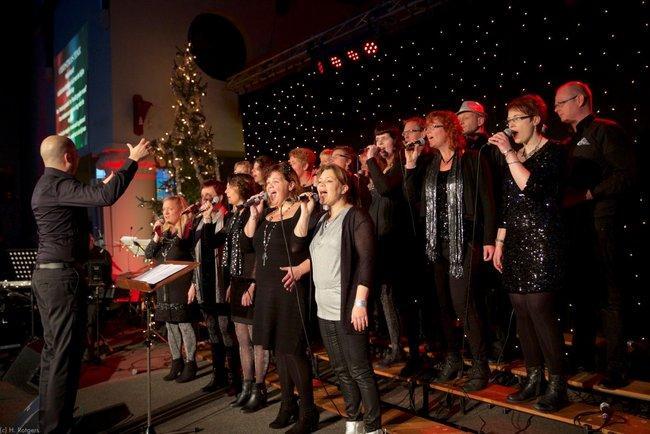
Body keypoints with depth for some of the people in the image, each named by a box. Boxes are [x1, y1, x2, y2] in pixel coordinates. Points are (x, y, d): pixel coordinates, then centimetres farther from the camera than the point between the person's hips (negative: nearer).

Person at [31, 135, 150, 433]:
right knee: (67, 353, -5)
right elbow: (106, 197, -31)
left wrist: (103, 185, 27)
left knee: (52, 349, 16)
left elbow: (81, 201, 30)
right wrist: (133, 160, -23)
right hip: (63, 275, -11)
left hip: (45, 274, 11)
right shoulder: (58, 184, -16)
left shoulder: (45, 185, 16)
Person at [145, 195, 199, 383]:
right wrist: (156, 236, -7)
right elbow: (148, 256, 6)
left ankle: (190, 364, 8)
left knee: (184, 324, -2)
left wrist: (194, 285, -15)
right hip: (163, 287, 7)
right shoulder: (163, 231, 12)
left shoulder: (189, 231, -7)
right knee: (170, 324, 11)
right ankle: (176, 362, 22)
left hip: (182, 286, -6)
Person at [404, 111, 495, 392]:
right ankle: (452, 358, 24)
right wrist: (411, 165, -3)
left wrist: (489, 240, -11)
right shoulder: (428, 164, 12)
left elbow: (486, 200, -6)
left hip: (464, 241, -6)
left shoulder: (472, 160, -4)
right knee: (443, 302, 9)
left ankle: (480, 365, 6)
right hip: (437, 242, 6)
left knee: (462, 301, -9)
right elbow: (412, 196, 5)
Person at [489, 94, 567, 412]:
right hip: (515, 243, 7)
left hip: (541, 241, -7)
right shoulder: (515, 156, 17)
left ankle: (557, 384, 2)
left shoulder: (551, 152, -4)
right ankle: (534, 379, 18)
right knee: (522, 311, 7)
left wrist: (508, 153, -16)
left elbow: (532, 186, -22)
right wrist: (499, 243, 15)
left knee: (540, 310, -11)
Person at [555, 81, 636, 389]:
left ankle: (616, 367, 4)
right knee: (582, 291, 13)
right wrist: (564, 199, 5)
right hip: (576, 225, 8)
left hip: (601, 223, -8)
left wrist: (587, 195, -19)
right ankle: (583, 356, 25)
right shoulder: (571, 141, 20)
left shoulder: (606, 130, -5)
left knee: (609, 295, -4)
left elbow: (626, 175, -15)